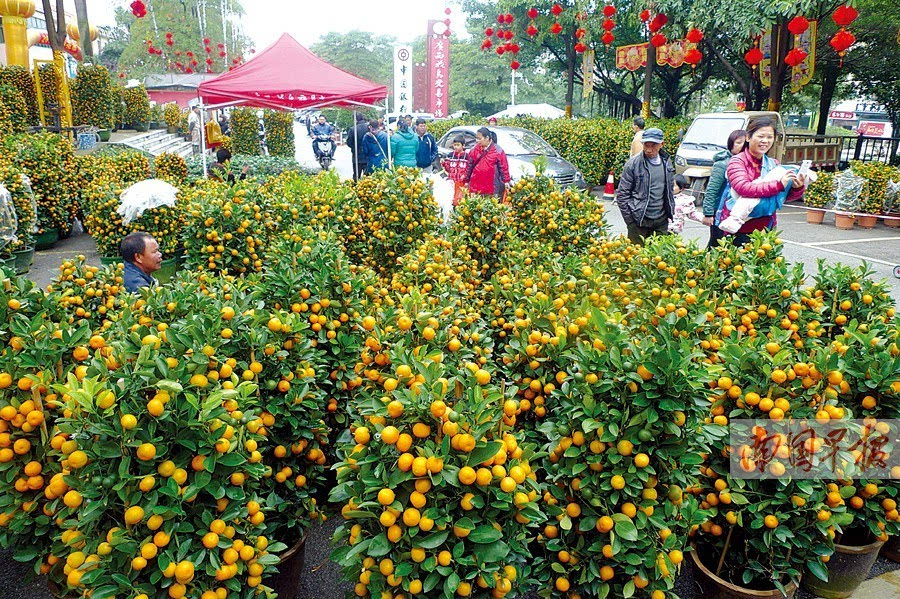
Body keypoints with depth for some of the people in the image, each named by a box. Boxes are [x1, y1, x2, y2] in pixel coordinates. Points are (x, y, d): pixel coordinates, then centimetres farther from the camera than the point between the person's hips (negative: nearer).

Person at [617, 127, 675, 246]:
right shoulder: (633, 164, -8)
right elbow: (622, 195, -6)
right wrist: (630, 220, -8)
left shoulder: (667, 162, 7)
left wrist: (670, 213, 15)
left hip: (661, 221, 4)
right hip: (639, 222, -4)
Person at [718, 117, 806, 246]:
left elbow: (785, 197, 15)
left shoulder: (774, 164, 13)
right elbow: (743, 188, -24)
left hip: (765, 230, 5)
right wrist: (778, 185, -26)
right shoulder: (737, 162, -6)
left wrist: (797, 188, -7)